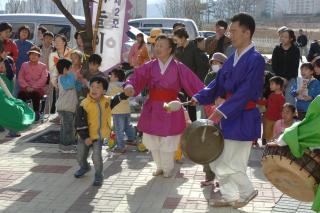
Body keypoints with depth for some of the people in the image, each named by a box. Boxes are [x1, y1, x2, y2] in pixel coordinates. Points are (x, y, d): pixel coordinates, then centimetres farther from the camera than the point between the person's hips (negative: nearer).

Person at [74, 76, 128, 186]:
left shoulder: (107, 101, -6)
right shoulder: (84, 104, -19)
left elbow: (115, 100, 13)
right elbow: (80, 123, -16)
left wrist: (125, 94, -5)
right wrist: (85, 137, -17)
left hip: (99, 135, 1)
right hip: (85, 136, 0)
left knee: (96, 156, -13)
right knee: (81, 156, 15)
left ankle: (98, 175, 11)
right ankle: (84, 167, 49)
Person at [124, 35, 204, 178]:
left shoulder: (179, 68, -5)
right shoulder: (149, 67, 0)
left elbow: (194, 84, -8)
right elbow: (137, 78, -12)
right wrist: (130, 87, -33)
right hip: (152, 110, 3)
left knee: (168, 143, 3)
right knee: (153, 142, 12)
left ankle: (168, 169, 26)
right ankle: (160, 167, 34)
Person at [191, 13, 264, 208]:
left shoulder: (255, 59, -17)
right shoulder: (233, 57, 8)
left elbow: (246, 92, -24)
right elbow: (219, 83, 9)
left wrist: (223, 110, -28)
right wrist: (199, 98, -3)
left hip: (243, 118, -9)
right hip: (229, 115, 9)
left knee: (231, 164, 1)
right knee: (216, 159, 14)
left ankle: (247, 191, 25)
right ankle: (229, 195, 28)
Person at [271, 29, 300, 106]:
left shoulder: (295, 50, -1)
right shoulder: (277, 49, 4)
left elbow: (295, 67, -5)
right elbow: (274, 65, 1)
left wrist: (287, 78, -13)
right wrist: (281, 78, -10)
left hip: (291, 78, -2)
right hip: (279, 77, 2)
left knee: (289, 98, -13)